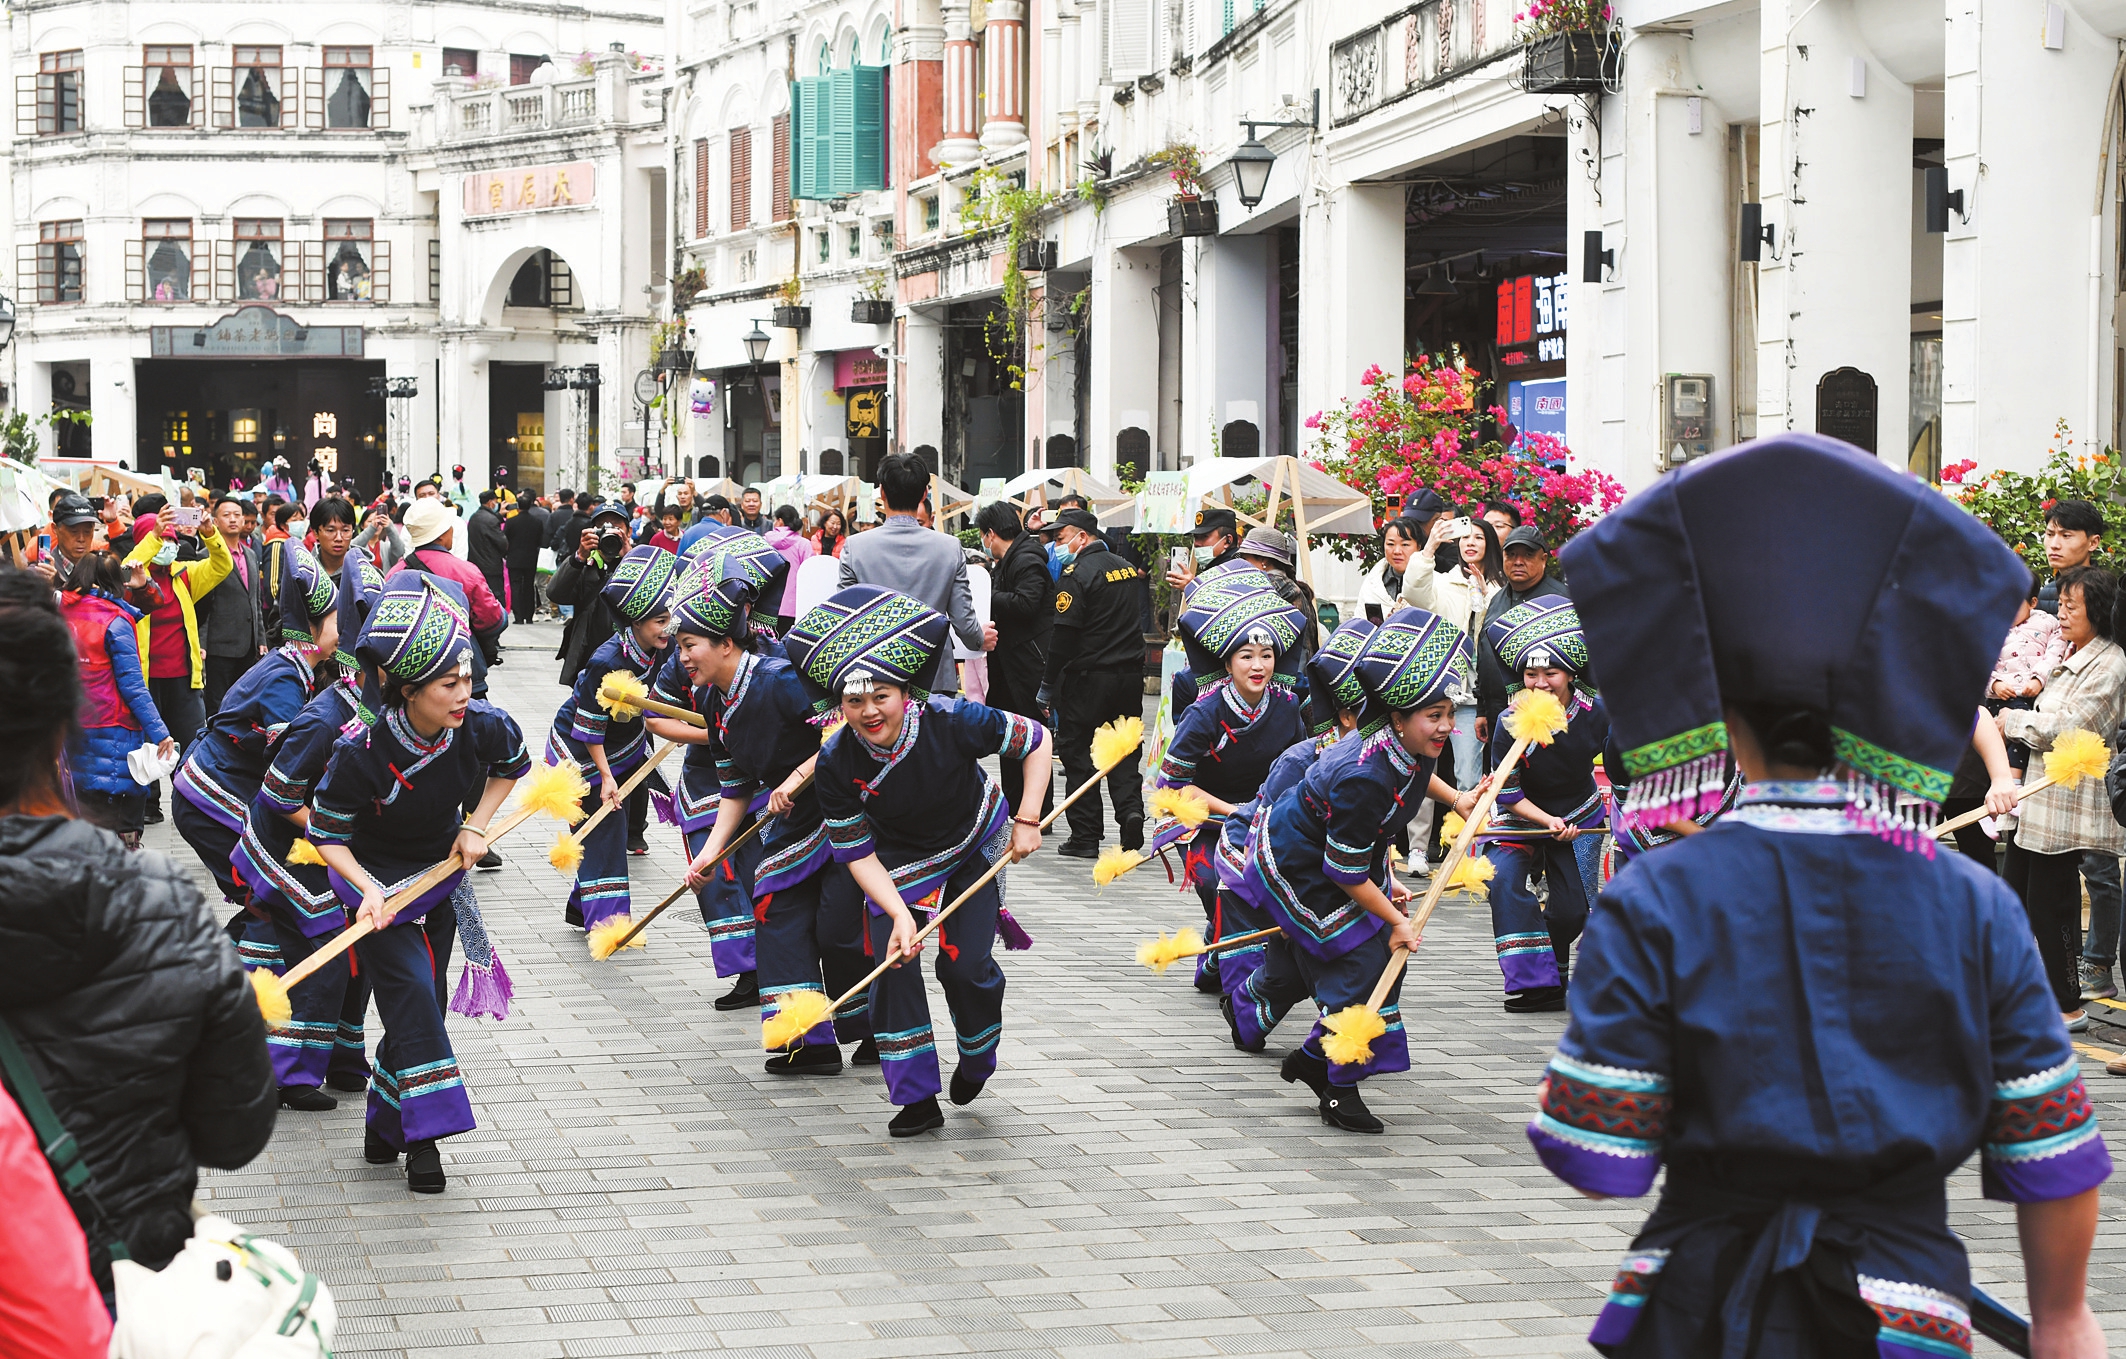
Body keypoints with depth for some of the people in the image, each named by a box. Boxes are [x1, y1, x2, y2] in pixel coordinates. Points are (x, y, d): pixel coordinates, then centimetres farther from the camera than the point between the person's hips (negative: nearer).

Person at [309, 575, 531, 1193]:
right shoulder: (361, 751, -31)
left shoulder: (481, 727, -22)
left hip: (441, 870, 4)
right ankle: (424, 1137, -15)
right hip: (375, 873, -4)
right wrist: (367, 888, -30)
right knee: (409, 990, -17)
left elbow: (512, 764, 4)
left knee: (425, 998, 7)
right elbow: (327, 833, -16)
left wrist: (476, 827, -6)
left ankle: (385, 1128, 21)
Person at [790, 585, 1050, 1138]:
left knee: (966, 965, -9)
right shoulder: (836, 764, -27)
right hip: (900, 863, 1)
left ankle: (976, 1061, 23)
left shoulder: (953, 722, -33)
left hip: (975, 848, -1)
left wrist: (1027, 820, -21)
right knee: (893, 963, -11)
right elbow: (857, 853, -20)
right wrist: (899, 914, -32)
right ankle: (917, 1098, 1)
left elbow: (1036, 740, -17)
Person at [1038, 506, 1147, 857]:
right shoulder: (1127, 568, 10)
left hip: (1088, 677, -7)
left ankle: (1086, 837, 3)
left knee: (1076, 752, 3)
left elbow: (1064, 634, -16)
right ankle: (1131, 811, -7)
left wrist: (1047, 686, -11)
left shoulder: (1078, 574, -13)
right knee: (1123, 751, 15)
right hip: (1130, 675, 7)